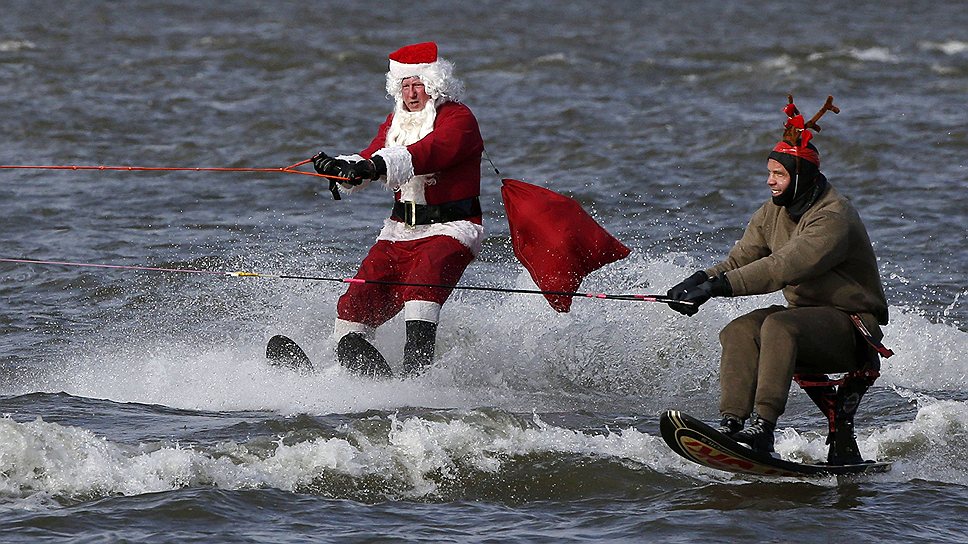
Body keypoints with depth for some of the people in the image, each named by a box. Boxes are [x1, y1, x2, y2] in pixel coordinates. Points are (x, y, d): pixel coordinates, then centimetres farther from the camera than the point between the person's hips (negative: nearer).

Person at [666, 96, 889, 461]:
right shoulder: (775, 211, 6)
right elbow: (740, 260, 2)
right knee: (740, 332, -19)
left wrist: (718, 287, -36)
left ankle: (763, 426, -43)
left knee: (779, 326, -34)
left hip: (853, 326, -8)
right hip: (806, 316, 8)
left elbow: (783, 268, -32)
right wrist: (700, 281, -19)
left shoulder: (833, 219, -22)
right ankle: (731, 423, -29)